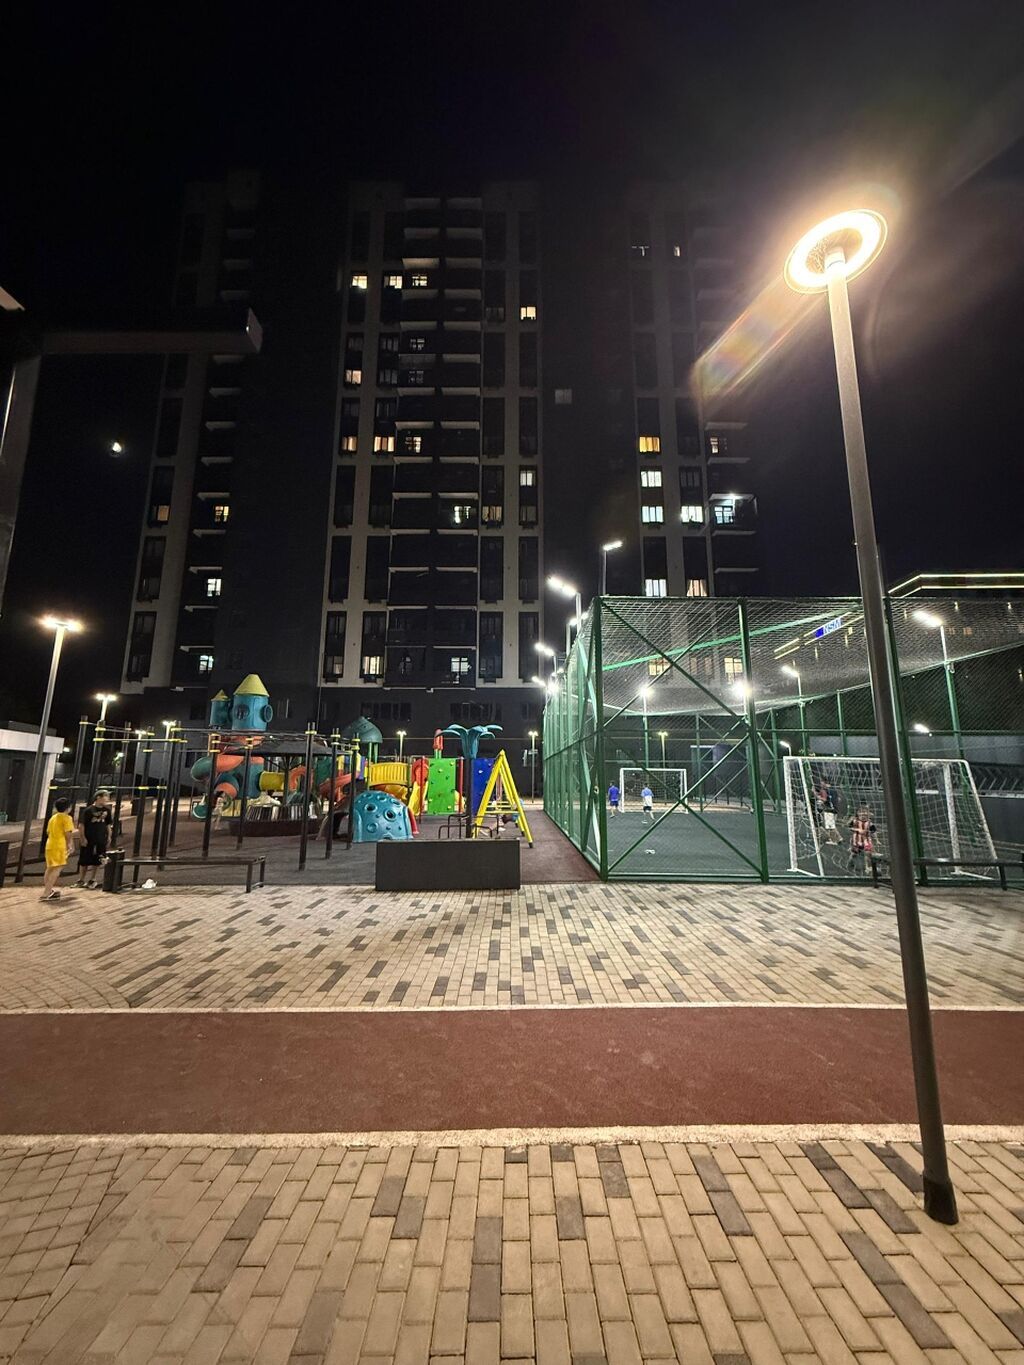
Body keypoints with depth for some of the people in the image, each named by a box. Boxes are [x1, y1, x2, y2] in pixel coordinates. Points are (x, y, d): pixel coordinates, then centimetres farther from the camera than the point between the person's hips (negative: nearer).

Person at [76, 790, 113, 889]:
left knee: (95, 862, 8)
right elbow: (81, 825, -9)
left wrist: (109, 836, 7)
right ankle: (81, 880, 25)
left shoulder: (107, 810, 3)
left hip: (101, 841, 3)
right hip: (88, 840, -3)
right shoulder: (88, 810, -11)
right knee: (84, 862, 9)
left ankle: (92, 880, 20)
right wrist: (83, 838, -11)